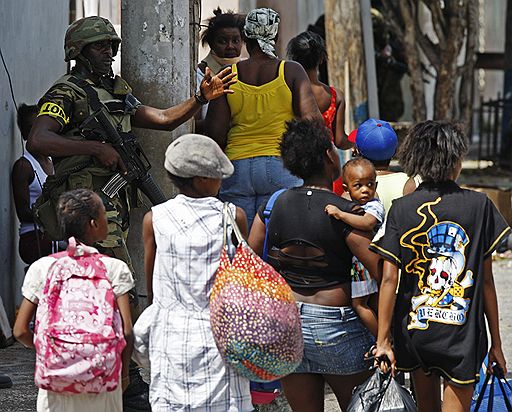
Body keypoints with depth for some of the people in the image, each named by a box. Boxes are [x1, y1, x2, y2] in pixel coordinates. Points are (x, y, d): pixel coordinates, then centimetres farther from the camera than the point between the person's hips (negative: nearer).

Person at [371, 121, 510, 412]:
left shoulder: (402, 209, -3)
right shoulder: (479, 205, -5)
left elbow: (389, 279, -9)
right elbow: (487, 281, -2)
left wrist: (383, 340, -5)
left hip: (414, 331, 2)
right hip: (463, 334, -2)